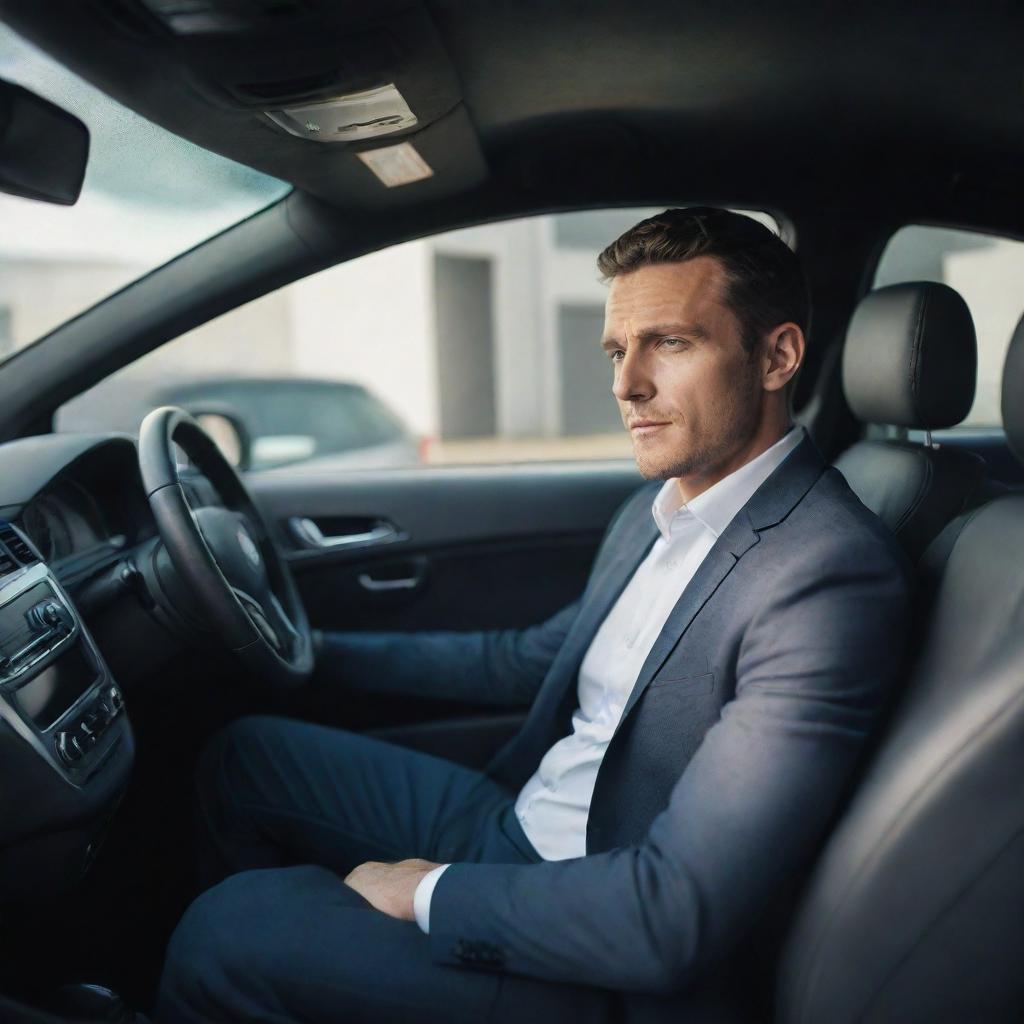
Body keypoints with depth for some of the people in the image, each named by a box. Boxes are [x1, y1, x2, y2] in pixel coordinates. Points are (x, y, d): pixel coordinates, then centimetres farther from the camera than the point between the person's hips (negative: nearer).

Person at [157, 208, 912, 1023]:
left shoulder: (833, 577, -26)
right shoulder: (660, 505, 2)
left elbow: (675, 914, -29)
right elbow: (542, 655, 17)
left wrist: (431, 891, -17)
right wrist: (322, 652, 18)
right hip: (516, 820, 8)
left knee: (230, 928, -12)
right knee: (244, 756, 14)